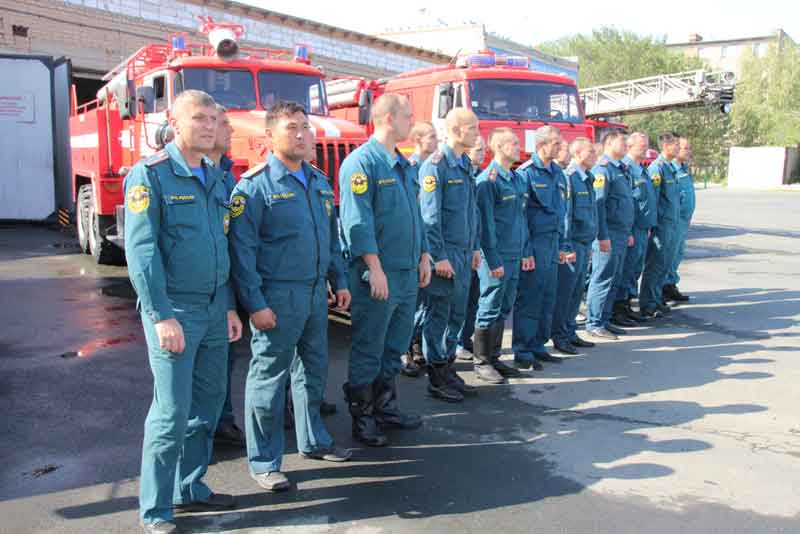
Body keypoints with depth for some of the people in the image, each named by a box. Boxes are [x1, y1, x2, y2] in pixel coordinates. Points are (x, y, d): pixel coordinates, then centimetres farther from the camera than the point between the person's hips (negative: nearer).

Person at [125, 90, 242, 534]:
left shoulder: (216, 177, 12)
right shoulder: (150, 174, -8)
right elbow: (141, 250, -14)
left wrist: (230, 306, 12)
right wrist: (161, 316, -18)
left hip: (214, 309, 7)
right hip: (174, 310, -7)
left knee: (207, 403, 13)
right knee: (172, 411, -3)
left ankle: (189, 489, 29)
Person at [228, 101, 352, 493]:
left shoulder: (320, 183, 12)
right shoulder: (256, 185, -11)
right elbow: (242, 249, -14)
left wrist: (340, 280, 14)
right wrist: (255, 303, -18)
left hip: (316, 293, 7)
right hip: (277, 297, -7)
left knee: (313, 370, 18)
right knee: (269, 377, 2)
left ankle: (313, 442, 35)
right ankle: (263, 462, 16)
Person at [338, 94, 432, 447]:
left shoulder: (406, 165, 16)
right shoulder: (362, 161, -12)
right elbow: (357, 221, -18)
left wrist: (424, 256, 17)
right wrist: (375, 269, -21)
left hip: (408, 273, 9)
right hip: (378, 274, -9)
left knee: (395, 346, 17)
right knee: (368, 350, 3)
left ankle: (385, 408, 31)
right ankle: (362, 418, 17)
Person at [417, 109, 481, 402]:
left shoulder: (466, 164, 13)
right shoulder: (435, 165, -13)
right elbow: (430, 216, -17)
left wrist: (475, 247, 17)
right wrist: (439, 256, -19)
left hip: (464, 254, 8)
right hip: (444, 254, -8)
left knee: (456, 315, 14)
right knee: (437, 317, 3)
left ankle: (448, 371, 27)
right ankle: (437, 380, 14)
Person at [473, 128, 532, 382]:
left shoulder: (517, 179, 15)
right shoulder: (487, 180, -11)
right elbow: (485, 223, -15)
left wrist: (525, 252, 15)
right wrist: (494, 260, -17)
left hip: (514, 256, 8)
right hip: (496, 257, -8)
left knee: (504, 309, 14)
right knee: (489, 310, 0)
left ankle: (494, 357, 25)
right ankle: (482, 362, 11)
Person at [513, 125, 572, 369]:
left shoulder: (558, 173, 14)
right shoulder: (526, 172, -10)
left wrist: (562, 246, 17)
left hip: (552, 244, 8)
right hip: (533, 244, -8)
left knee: (548, 299, 12)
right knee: (529, 299, -2)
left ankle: (538, 346, 24)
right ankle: (523, 353, 7)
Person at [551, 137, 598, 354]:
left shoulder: (587, 179, 15)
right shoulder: (568, 178, -13)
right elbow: (564, 214, -17)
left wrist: (589, 243, 19)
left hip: (585, 244, 9)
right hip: (573, 244, -9)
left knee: (577, 292, 14)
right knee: (564, 292, -1)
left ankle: (570, 333, 24)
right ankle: (559, 338, 7)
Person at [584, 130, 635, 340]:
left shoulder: (621, 169, 17)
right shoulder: (603, 169, -13)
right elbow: (597, 205, -19)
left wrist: (628, 232, 21)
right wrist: (603, 236, -22)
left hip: (621, 234, 9)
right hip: (609, 235, -9)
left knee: (615, 280, 13)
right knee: (603, 279, -4)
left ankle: (604, 320, 22)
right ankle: (594, 324, 4)